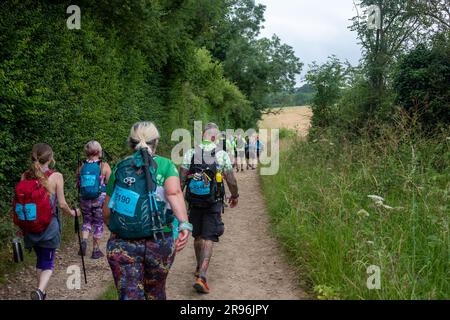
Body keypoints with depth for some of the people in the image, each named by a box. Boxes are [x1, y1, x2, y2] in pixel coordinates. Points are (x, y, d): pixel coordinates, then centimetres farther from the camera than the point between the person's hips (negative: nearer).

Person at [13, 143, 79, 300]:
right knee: (48, 264, 6)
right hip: (49, 227, -4)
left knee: (40, 261, 22)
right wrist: (72, 213, 11)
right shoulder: (56, 176, -11)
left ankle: (41, 293, 31)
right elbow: (61, 204, -10)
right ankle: (39, 291, -18)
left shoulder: (25, 176, -1)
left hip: (30, 228, 4)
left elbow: (20, 202, 2)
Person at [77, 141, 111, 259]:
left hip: (85, 199, 3)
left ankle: (84, 240, -3)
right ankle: (96, 250, 18)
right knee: (98, 223, 10)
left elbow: (78, 184, 9)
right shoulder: (104, 166, -10)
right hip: (100, 199, -2)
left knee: (87, 221, 21)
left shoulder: (82, 166, 0)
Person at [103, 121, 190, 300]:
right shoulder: (165, 165, 1)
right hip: (160, 244, 0)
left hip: (122, 245, 0)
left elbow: (106, 212, 10)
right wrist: (184, 225, -29)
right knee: (155, 292, 23)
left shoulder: (119, 168, 8)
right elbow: (174, 192, -20)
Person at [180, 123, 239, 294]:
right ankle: (201, 276, -13)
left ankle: (199, 268, 37)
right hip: (213, 203, -2)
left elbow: (181, 179, -5)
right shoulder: (222, 155, -8)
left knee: (198, 236, 19)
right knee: (208, 239, -1)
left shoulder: (190, 153, -3)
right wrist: (235, 196, 13)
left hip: (194, 202, 3)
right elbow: (231, 181, -5)